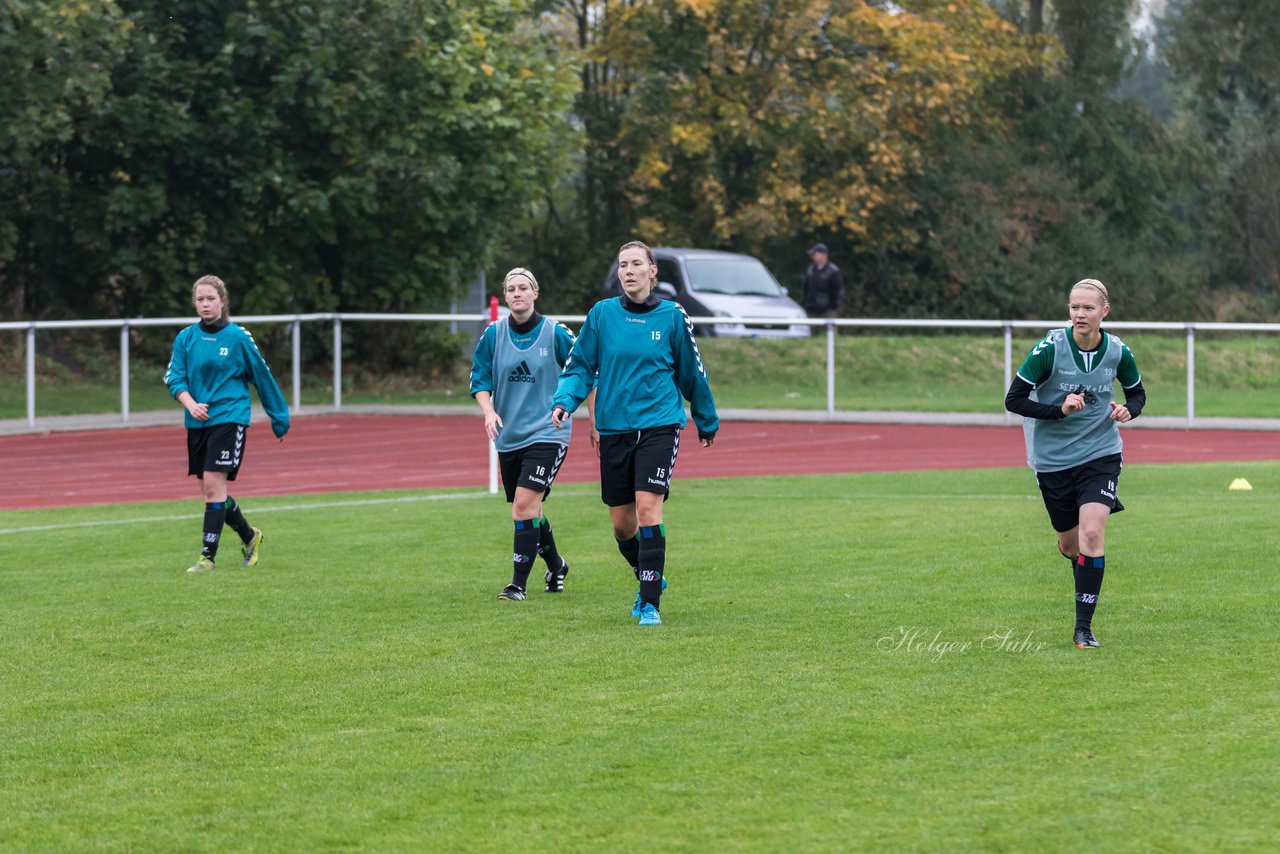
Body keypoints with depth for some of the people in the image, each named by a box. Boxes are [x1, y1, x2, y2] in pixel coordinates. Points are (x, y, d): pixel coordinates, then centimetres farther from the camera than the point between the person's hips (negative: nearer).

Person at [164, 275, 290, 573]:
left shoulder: (238, 337, -3)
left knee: (213, 484, -15)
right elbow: (174, 378, 2)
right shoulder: (186, 338, 6)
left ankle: (208, 555, -13)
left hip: (229, 417, -5)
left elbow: (262, 376, 5)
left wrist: (279, 417, 11)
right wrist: (191, 404, -18)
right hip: (197, 422, 5)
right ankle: (250, 537, 32)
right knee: (211, 490, 9)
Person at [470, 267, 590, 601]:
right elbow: (479, 379, 4)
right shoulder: (493, 335, 1)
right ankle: (555, 565, 38)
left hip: (547, 433, -4)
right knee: (528, 511, 12)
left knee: (525, 504, -18)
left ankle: (519, 583, -12)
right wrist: (489, 410, -15)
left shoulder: (555, 333, -6)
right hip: (509, 435, 4)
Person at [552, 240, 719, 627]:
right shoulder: (602, 314, 2)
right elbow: (580, 366, 7)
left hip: (659, 426, -3)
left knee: (648, 507, -18)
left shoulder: (672, 316, 0)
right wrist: (565, 400, -12)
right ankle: (649, 579, 35)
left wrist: (707, 422, 22)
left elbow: (692, 373, 11)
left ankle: (650, 604, -13)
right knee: (621, 522, 7)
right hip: (614, 430, 3)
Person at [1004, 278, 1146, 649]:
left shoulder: (1118, 352, -6)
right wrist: (1059, 410, -25)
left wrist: (1129, 410, -11)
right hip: (1053, 460, 0)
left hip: (1101, 454, 0)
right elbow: (1013, 400, -13)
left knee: (1092, 534, -18)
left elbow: (1138, 393, 13)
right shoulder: (1049, 348, -15)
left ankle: (1084, 625, -9)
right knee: (1070, 543, 13)